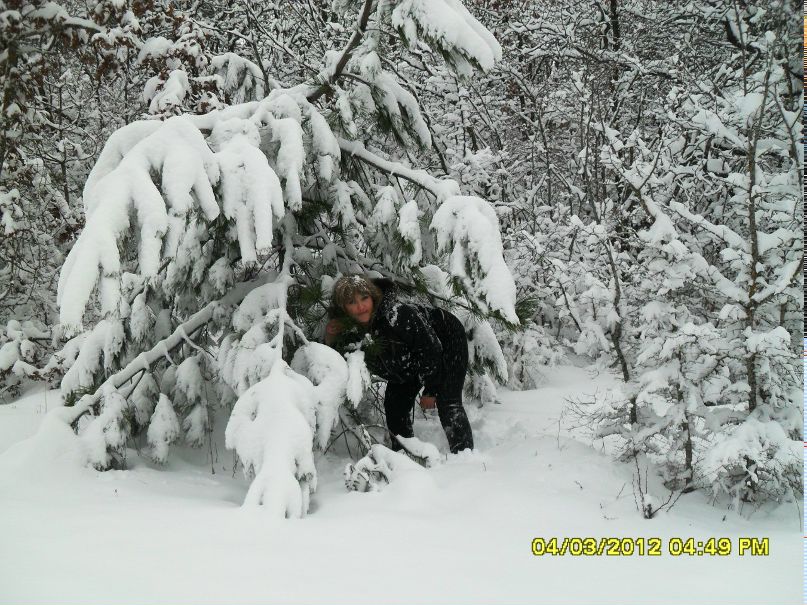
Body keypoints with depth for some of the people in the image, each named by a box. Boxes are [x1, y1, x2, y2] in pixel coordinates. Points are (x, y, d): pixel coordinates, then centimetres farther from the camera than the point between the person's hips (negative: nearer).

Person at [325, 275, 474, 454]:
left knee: (447, 403, -20)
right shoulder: (348, 331, -17)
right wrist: (330, 342, -25)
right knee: (394, 404, 3)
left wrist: (430, 391, -24)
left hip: (446, 342, -7)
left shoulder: (395, 314, -39)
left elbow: (431, 347, -32)